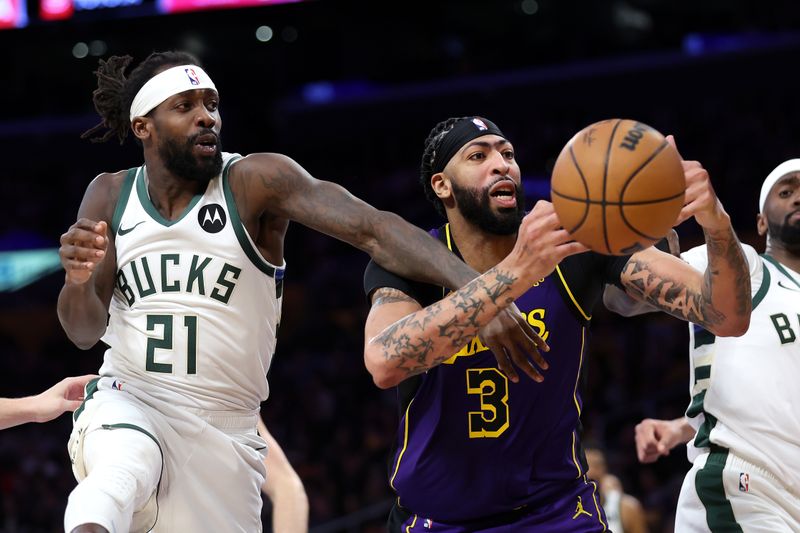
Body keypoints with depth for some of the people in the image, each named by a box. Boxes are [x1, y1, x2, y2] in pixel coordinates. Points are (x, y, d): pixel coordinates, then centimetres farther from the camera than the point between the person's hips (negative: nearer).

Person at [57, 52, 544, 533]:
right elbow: (85, 331, 2)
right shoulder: (111, 195, 3)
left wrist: (477, 290, -38)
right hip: (128, 405, 0)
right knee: (121, 474, -35)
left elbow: (373, 229, -22)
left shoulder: (255, 181, -9)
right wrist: (78, 278, -22)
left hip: (225, 429, 0)